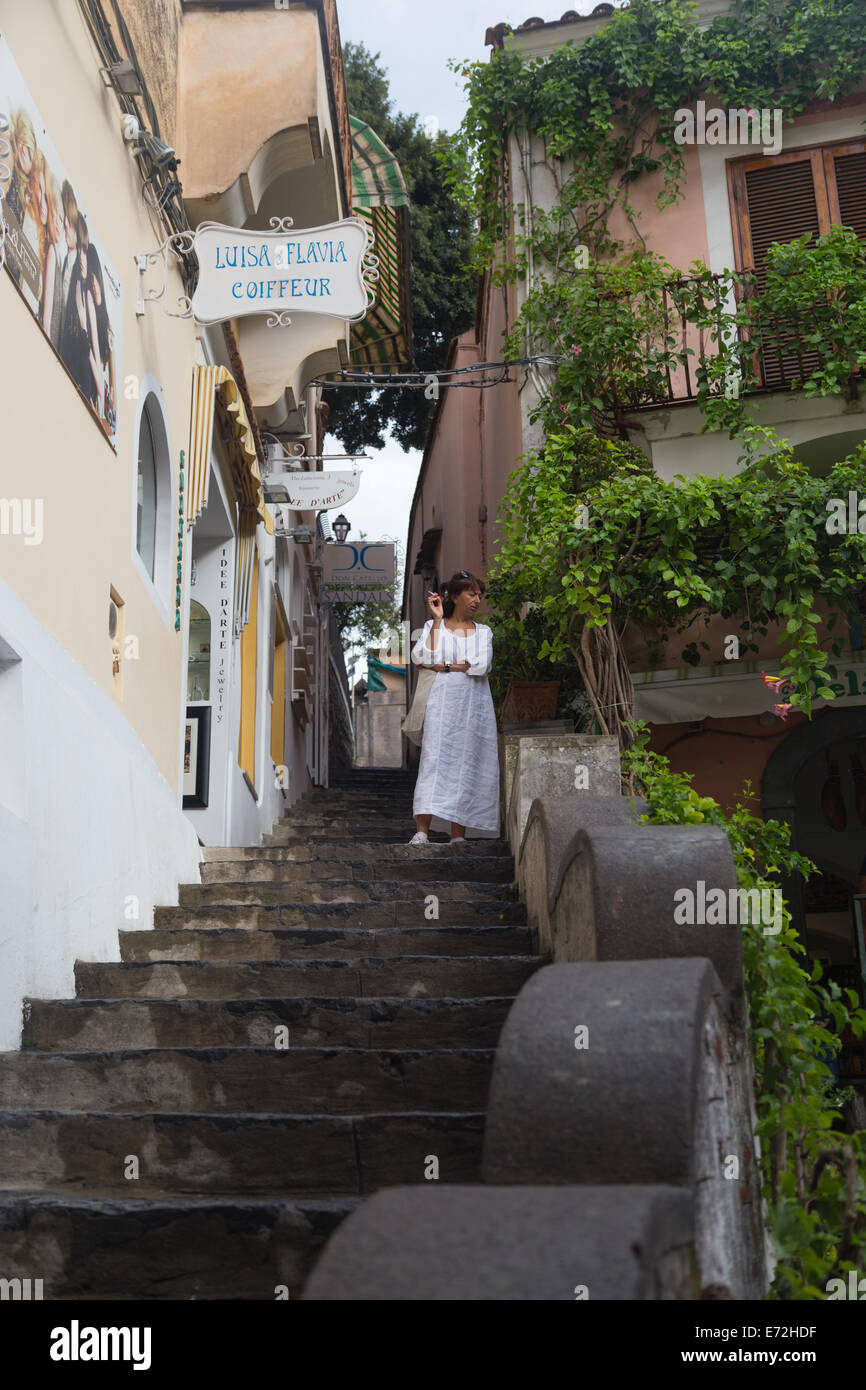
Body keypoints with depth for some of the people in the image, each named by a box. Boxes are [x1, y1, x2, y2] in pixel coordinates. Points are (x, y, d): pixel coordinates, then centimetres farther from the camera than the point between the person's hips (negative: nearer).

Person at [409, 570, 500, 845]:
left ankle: (458, 834, -3)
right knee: (434, 759, -14)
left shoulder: (483, 632, 15)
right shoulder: (434, 626, 12)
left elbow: (481, 665, -4)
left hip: (474, 704, 2)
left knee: (467, 765, -3)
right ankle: (422, 830, -20)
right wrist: (437, 620, -4)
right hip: (444, 701, -2)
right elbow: (421, 657, -7)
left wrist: (441, 665, -5)